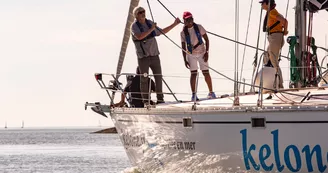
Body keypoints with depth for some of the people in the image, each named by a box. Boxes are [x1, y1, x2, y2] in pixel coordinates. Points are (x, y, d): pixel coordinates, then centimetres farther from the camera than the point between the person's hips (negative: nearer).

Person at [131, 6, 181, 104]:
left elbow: (162, 32, 23)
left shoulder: (149, 23, 9)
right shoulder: (134, 26, -7)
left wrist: (174, 24, 22)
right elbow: (139, 37, -26)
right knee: (144, 80, 0)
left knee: (158, 77, 3)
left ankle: (160, 99, 10)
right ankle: (145, 101, 7)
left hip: (154, 56, 5)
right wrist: (151, 29, -23)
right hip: (143, 57, -5)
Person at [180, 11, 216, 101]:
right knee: (193, 73, -6)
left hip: (201, 53, 0)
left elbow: (206, 39, -2)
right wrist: (185, 60, -4)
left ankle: (211, 92, 11)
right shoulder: (183, 32, -4)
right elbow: (183, 47, 1)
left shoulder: (199, 27, -6)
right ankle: (193, 94, -3)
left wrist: (207, 52, -10)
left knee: (206, 73, 0)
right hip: (191, 54, 0)